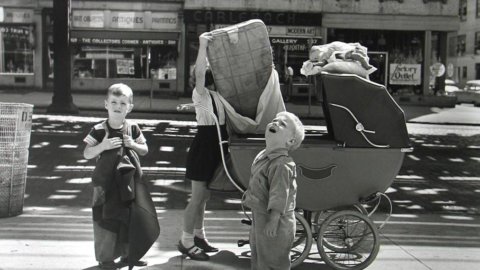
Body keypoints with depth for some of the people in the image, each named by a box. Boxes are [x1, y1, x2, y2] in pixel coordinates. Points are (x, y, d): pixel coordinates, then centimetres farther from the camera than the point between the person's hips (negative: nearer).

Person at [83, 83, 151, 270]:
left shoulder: (133, 129, -1)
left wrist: (133, 145, -13)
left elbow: (145, 151, 7)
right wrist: (103, 145, -24)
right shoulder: (99, 130, -10)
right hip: (106, 182, -4)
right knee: (106, 219, 1)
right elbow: (86, 154, -8)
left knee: (129, 218, 13)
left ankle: (127, 254, 30)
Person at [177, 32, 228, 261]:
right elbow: (199, 73, -33)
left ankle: (198, 235, 31)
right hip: (204, 146, -8)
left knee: (203, 195, 18)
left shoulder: (220, 95, 8)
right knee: (198, 197, -3)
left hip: (215, 147, 8)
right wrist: (202, 45, -36)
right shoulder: (201, 94, -14)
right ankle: (186, 241, 7)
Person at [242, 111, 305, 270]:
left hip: (273, 221, -9)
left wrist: (273, 221, -26)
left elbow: (279, 197, -26)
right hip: (259, 218, 9)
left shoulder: (282, 164, -24)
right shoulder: (262, 156, 5)